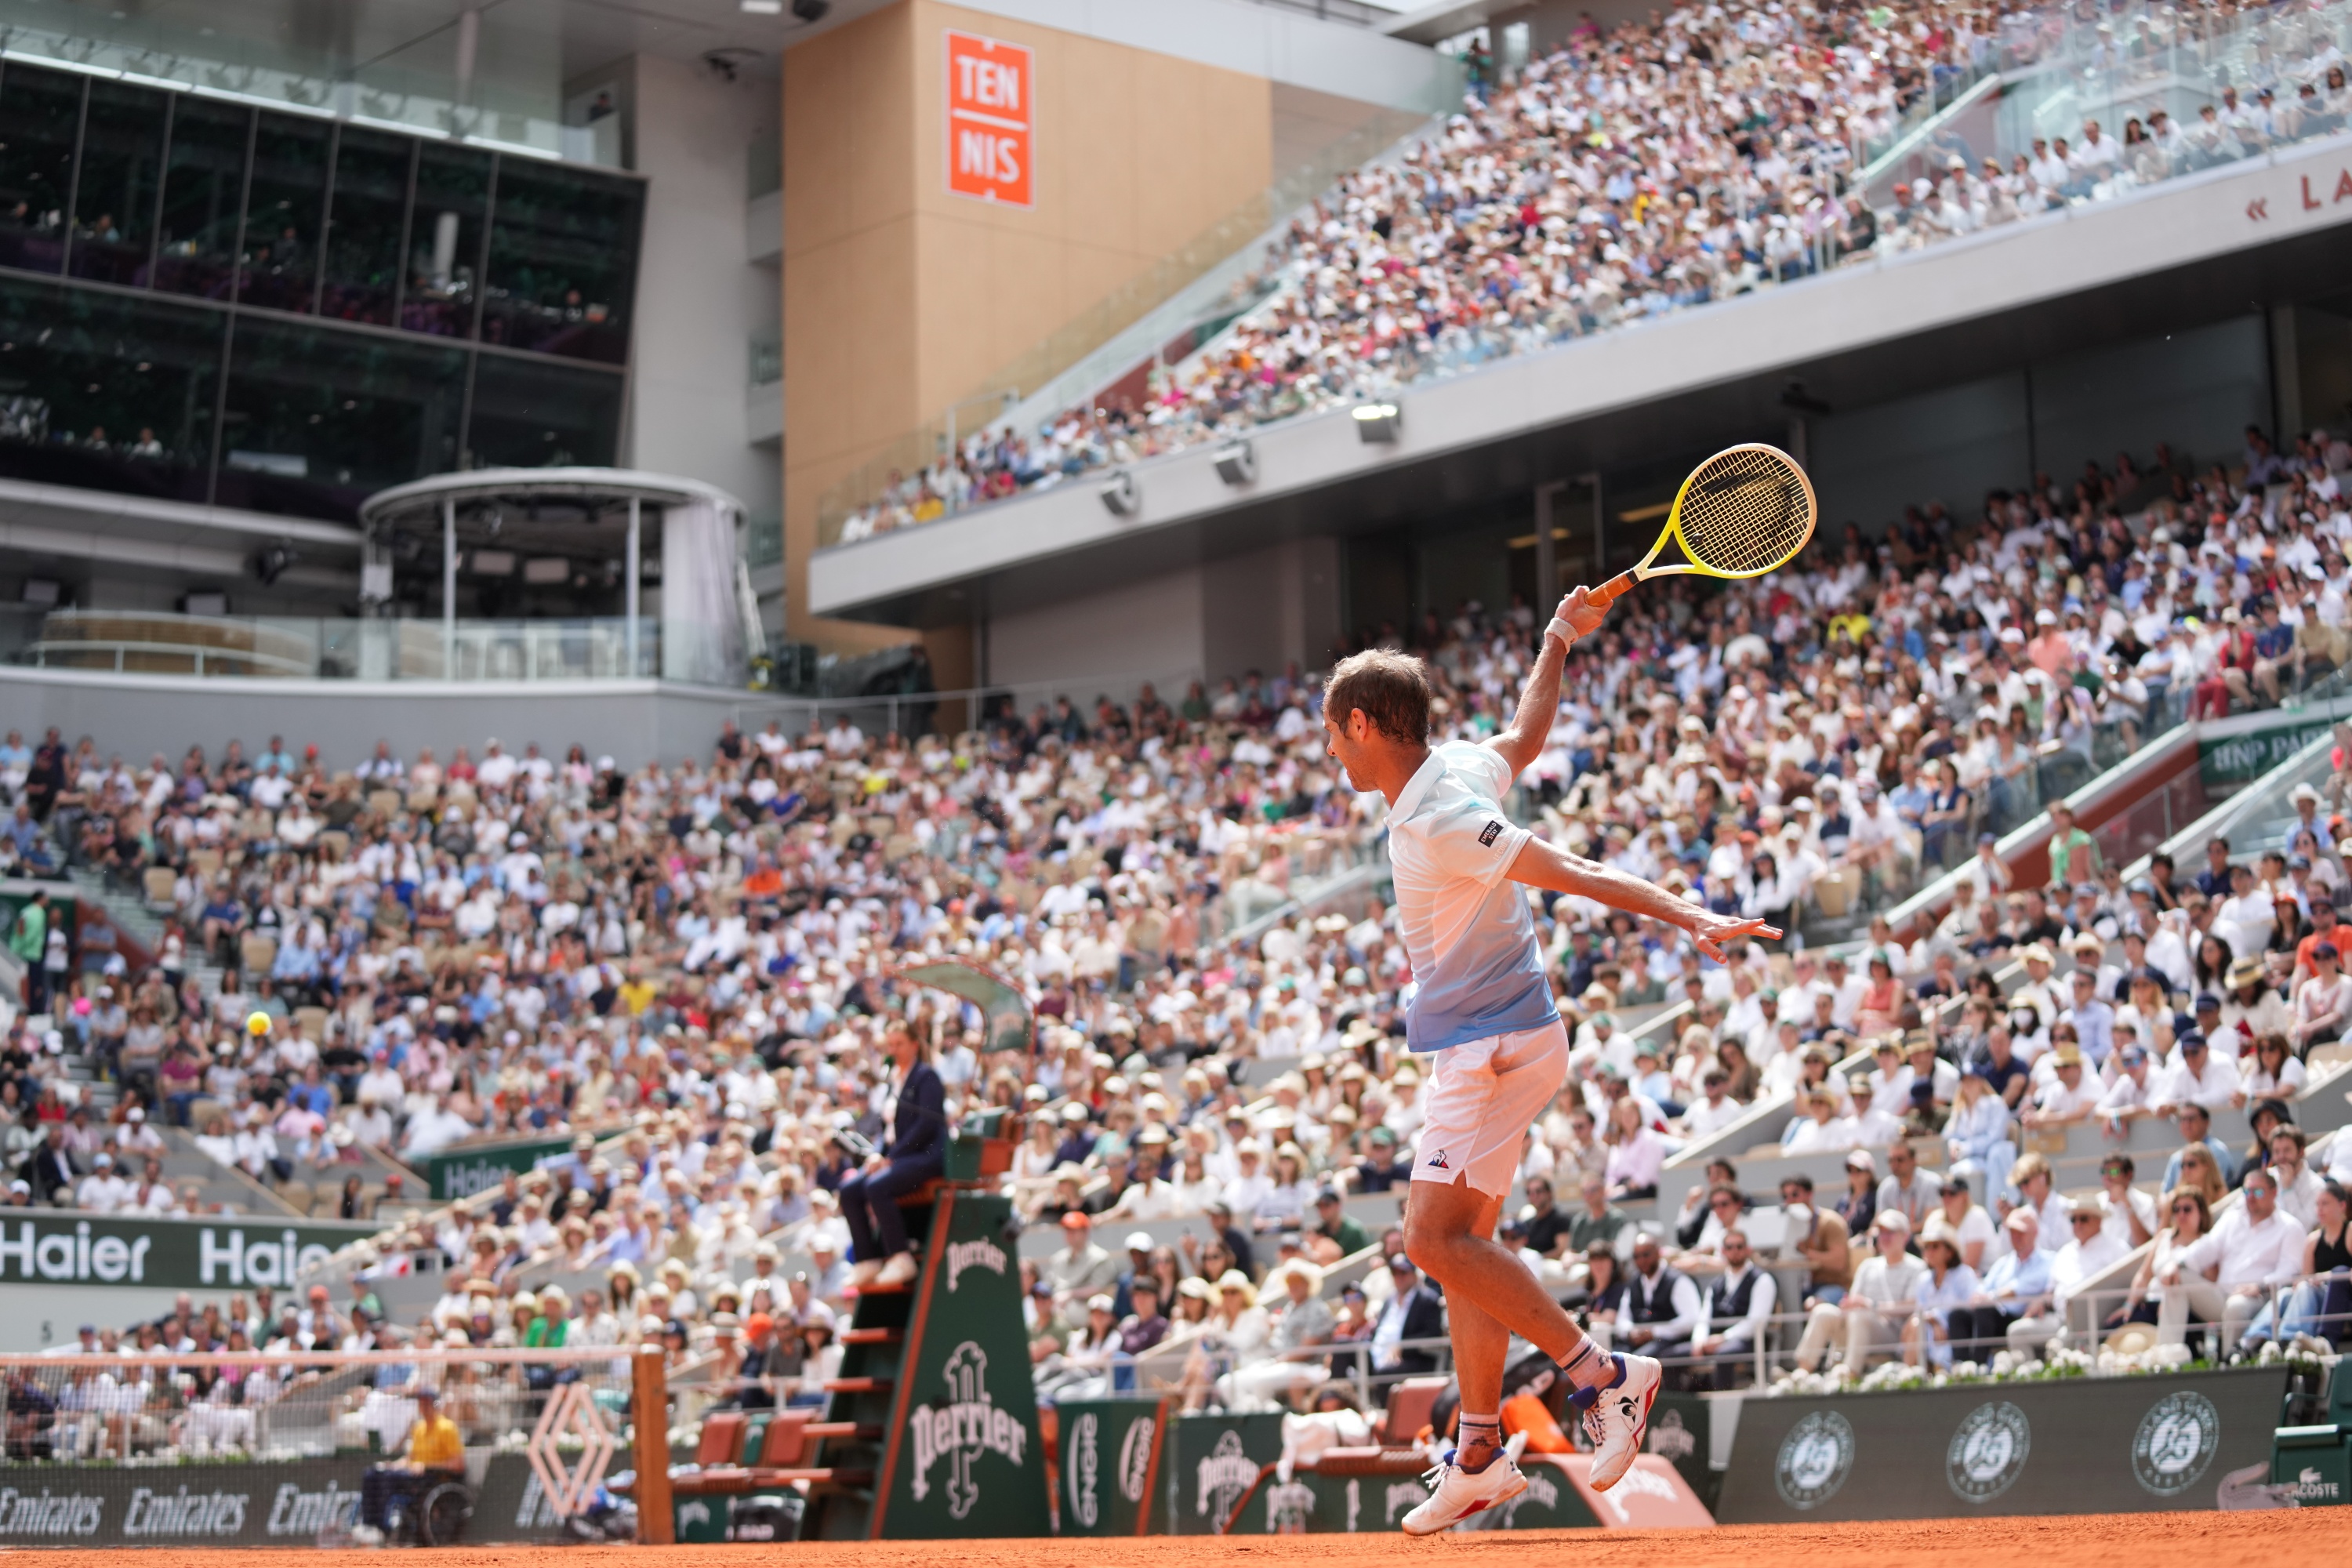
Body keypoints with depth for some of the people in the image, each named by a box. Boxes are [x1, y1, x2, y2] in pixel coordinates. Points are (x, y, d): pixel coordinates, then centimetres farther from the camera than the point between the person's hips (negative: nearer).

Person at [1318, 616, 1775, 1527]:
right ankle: (1480, 1458, 14)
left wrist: (1689, 918, -29)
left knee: (1434, 1237, -18)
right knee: (1460, 1249, 10)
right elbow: (1527, 738, 28)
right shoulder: (1460, 764, 7)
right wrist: (1557, 643, 35)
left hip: (1497, 1049, -10)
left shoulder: (1436, 819, -20)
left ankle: (1598, 1372, -13)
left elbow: (1573, 873, -24)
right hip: (1481, 1049, 10)